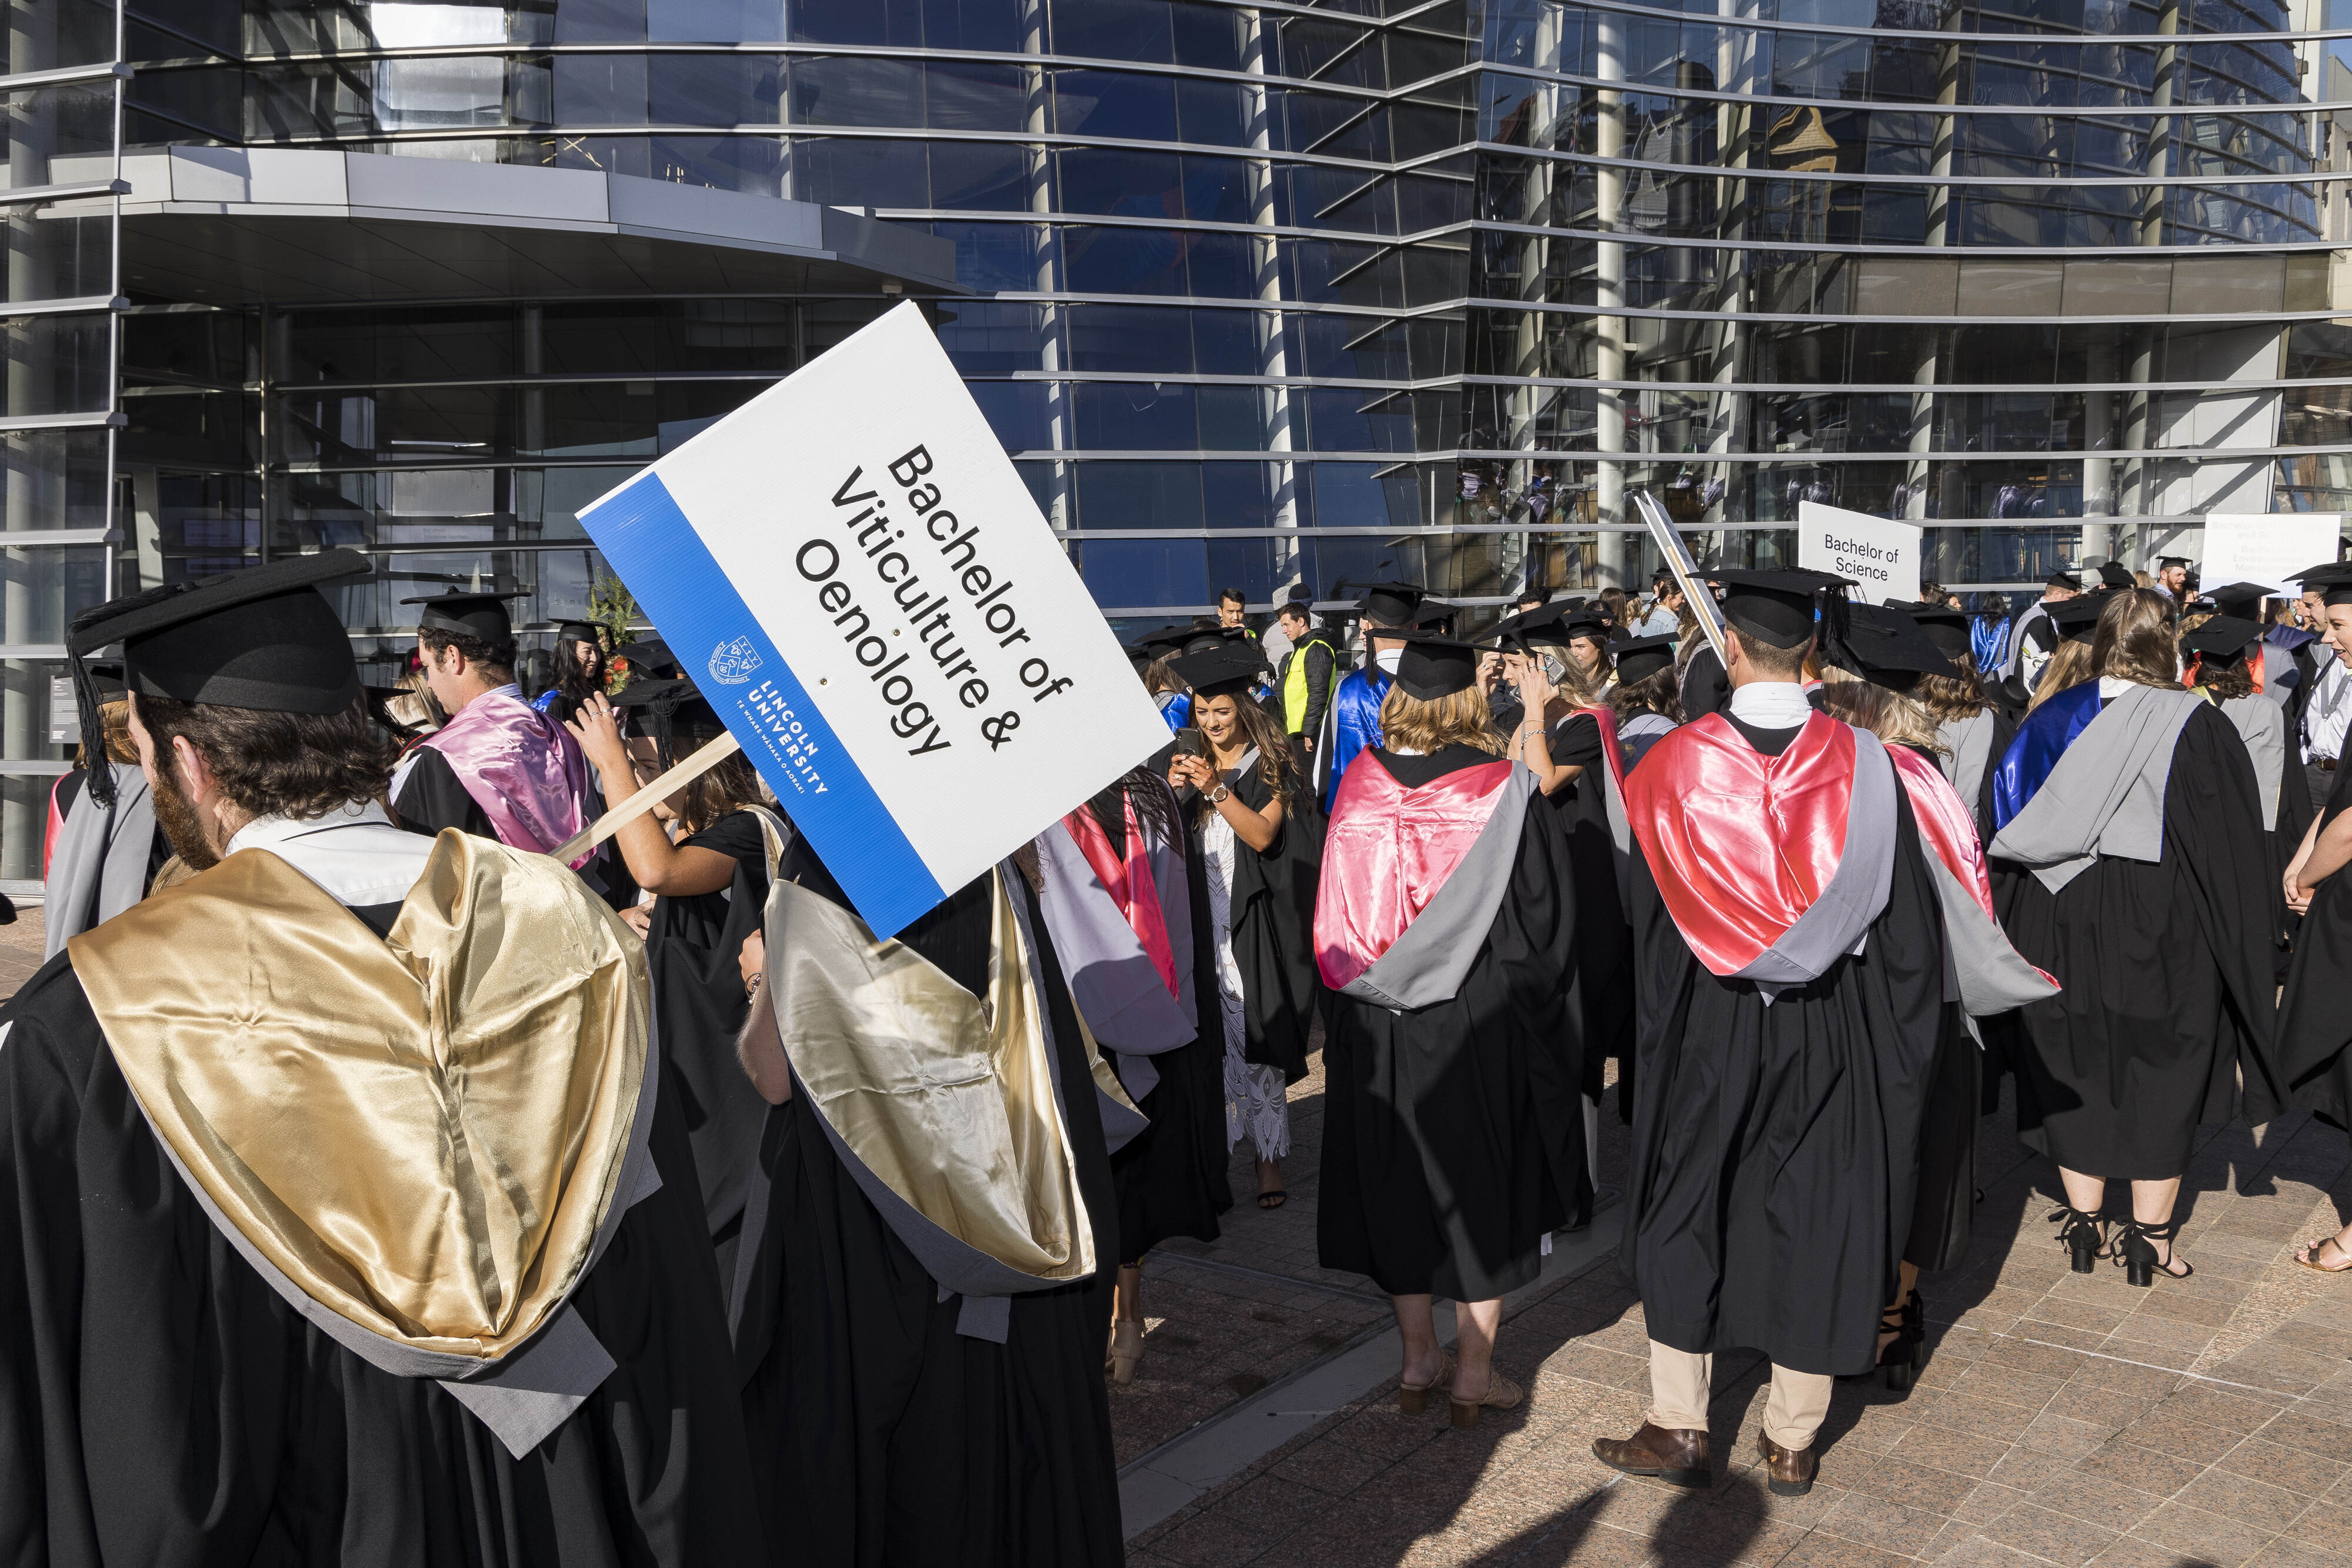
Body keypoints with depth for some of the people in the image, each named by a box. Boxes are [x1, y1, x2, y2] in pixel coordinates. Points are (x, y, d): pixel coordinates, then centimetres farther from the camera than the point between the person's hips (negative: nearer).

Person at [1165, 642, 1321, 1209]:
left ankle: (1268, 1156, 1)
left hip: (1255, 923, -3)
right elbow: (1176, 849, 9)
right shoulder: (1193, 767, 15)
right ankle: (1220, 1145, 5)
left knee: (1257, 1036, -5)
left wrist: (1216, 790, -20)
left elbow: (1263, 834, -11)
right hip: (1206, 921, 3)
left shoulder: (1270, 768, 2)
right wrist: (1176, 795, -7)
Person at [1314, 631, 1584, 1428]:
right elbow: (1544, 914, -8)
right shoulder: (1500, 789, -14)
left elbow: (1339, 919, 5)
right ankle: (1473, 1372, 20)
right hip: (1479, 1025, -3)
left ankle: (1418, 1361, 26)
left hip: (1376, 1026, 3)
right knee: (1485, 1185, 11)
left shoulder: (1359, 786, -5)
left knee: (1398, 1183, 15)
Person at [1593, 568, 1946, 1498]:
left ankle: (1678, 1429, 20)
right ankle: (1792, 1442, 23)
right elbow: (1905, 916, -3)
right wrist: (1894, 1035, 7)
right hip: (1834, 1030, 1)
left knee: (1687, 1214, 14)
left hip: (1709, 1023, -1)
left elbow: (1649, 909, -1)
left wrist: (1662, 1019, 13)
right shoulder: (1861, 761, -8)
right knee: (1816, 1220, 13)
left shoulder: (1677, 762, -11)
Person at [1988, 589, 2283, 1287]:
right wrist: (2251, 948, 0)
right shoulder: (2199, 728, -12)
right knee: (2163, 1075, 11)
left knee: (2076, 1070, 14)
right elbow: (2236, 848, -9)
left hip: (2061, 924, 3)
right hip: (2164, 929, -3)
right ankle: (2150, 1234, 17)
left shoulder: (2054, 720, -1)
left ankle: (2085, 1222, 21)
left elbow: (2013, 831, 5)